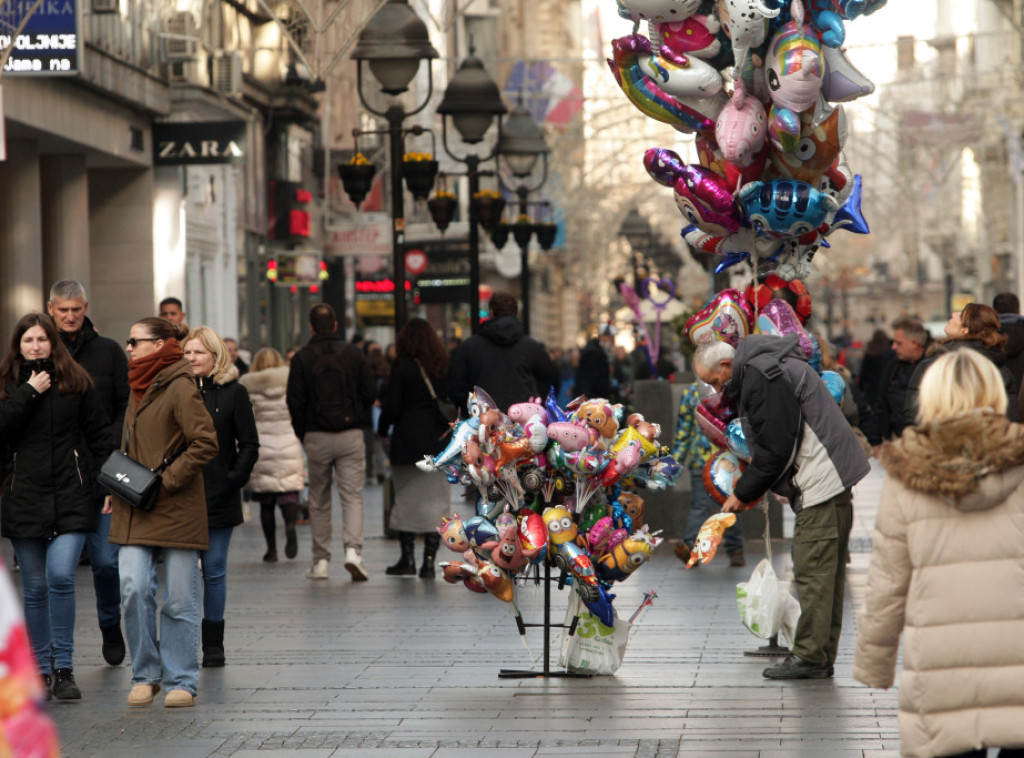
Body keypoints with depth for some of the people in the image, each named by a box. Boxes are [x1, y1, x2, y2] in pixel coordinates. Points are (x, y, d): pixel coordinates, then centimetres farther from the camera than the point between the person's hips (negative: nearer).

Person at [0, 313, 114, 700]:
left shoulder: (76, 382, 7)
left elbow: (100, 435, 10)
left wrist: (100, 481, 3)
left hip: (70, 496, -1)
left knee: (61, 576, -15)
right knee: (35, 587, 6)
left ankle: (64, 668, -8)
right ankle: (42, 669, 15)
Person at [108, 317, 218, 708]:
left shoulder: (180, 388, -11)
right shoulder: (139, 388, 15)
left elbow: (205, 443, -17)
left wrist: (165, 480, -16)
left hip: (176, 510, -6)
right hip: (136, 511, 6)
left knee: (179, 600, 1)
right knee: (134, 589, -6)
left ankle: (181, 682, 11)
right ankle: (146, 676, 7)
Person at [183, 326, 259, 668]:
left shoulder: (233, 393, 2)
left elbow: (250, 445, 2)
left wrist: (234, 480, -8)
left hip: (219, 498, -1)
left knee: (214, 570, 4)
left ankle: (213, 643, 11)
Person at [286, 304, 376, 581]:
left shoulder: (302, 358, -4)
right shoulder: (354, 353, 0)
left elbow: (295, 402, -5)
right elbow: (369, 393, 2)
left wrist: (302, 434, 9)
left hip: (316, 437, 0)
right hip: (351, 435, 0)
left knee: (318, 501, 10)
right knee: (352, 495, 1)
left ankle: (321, 561, 12)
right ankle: (353, 550, -18)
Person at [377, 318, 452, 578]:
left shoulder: (402, 367, -7)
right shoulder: (445, 367, 3)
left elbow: (391, 407, -8)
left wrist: (382, 429, 9)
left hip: (407, 444, -2)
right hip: (439, 444, 3)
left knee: (406, 499, 7)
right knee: (435, 501, 4)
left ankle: (408, 558, 8)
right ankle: (429, 561, 0)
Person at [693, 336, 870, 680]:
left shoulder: (761, 377, -14)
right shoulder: (765, 368, 20)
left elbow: (775, 448, -17)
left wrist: (744, 492, -5)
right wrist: (749, 487, 14)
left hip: (821, 481, -11)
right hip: (832, 481, 11)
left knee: (812, 573, -8)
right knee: (826, 571, 11)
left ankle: (811, 657, -7)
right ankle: (822, 657, 14)